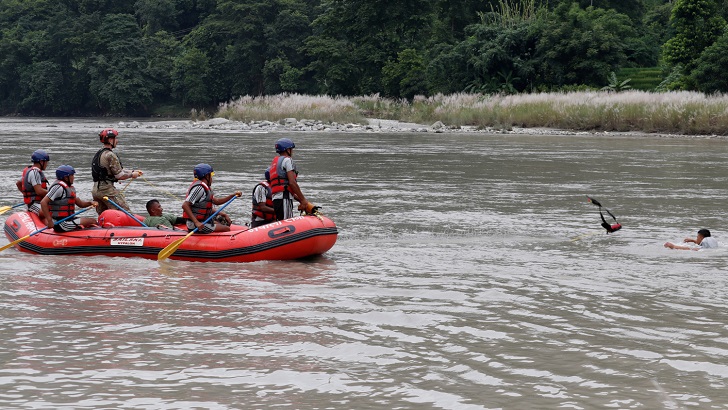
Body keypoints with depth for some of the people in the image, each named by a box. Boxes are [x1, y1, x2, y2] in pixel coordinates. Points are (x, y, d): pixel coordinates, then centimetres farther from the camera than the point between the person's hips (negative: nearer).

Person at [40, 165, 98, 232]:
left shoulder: (70, 188, 16)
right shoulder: (59, 187, -16)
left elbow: (80, 203, 20)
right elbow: (43, 202, -23)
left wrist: (90, 203, -1)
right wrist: (50, 221, -27)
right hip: (62, 224, -10)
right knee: (92, 221, -11)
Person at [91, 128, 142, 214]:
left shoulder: (98, 154, 18)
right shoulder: (110, 155, -13)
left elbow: (117, 169, 23)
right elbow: (119, 175, -13)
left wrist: (132, 171, 20)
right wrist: (132, 175, 4)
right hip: (107, 189, -9)